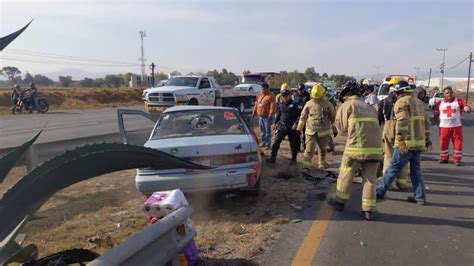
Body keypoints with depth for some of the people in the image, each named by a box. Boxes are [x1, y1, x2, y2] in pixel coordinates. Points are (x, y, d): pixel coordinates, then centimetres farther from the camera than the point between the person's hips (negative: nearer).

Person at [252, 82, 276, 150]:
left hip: (267, 116, -8)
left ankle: (268, 144, 2)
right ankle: (263, 142, 28)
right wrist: (254, 111, 16)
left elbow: (272, 106, -17)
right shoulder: (259, 95, 14)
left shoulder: (270, 96, -10)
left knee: (268, 131, -3)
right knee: (262, 130, 16)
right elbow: (256, 103, 21)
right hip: (260, 116, 8)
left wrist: (270, 114, -23)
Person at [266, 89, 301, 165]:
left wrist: (296, 123, -16)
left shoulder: (294, 105, -5)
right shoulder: (281, 104, 9)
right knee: (276, 142, -3)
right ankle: (272, 157, 4)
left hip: (292, 127, -3)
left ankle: (293, 159, 21)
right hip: (281, 126, 3)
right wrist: (275, 123, 14)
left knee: (294, 144, 5)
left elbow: (299, 115, -6)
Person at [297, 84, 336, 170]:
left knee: (322, 149, 16)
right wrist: (299, 128, 6)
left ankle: (322, 163, 33)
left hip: (323, 132, 1)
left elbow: (333, 117, 7)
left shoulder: (327, 104, -4)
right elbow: (303, 116, 4)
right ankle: (306, 165, -6)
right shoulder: (309, 104, -3)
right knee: (309, 149, -9)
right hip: (310, 131, -1)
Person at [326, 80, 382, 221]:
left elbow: (342, 129, 4)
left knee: (345, 176, 12)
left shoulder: (345, 106, 4)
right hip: (375, 147, 5)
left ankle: (339, 201, 26)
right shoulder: (370, 108, 20)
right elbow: (374, 127, 15)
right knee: (370, 179, 11)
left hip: (356, 147, -4)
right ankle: (369, 210, 11)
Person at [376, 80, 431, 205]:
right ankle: (420, 197, 14)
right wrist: (427, 139, 24)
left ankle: (379, 191, 11)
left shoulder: (401, 102, -7)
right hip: (419, 142, 8)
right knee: (416, 169, 14)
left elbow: (402, 121, -21)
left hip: (407, 143, -8)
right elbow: (426, 122, 20)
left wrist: (401, 140, -24)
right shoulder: (419, 102, 18)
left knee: (393, 168, 1)